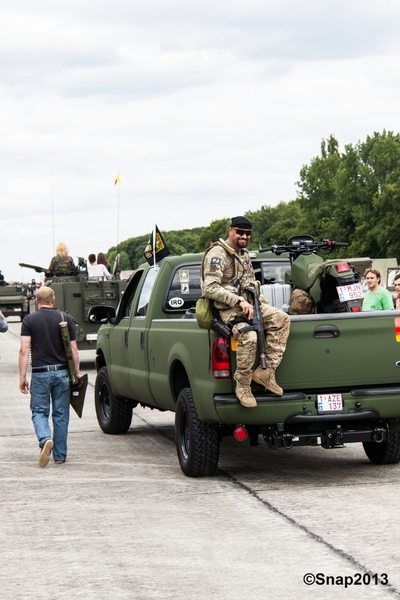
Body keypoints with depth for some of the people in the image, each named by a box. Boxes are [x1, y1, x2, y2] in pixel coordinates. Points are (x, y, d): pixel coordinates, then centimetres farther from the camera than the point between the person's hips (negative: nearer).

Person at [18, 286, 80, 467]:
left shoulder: (29, 320, -2)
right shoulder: (65, 319, 2)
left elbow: (24, 351, -7)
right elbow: (73, 349, 1)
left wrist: (22, 377, -3)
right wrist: (76, 372, 11)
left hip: (40, 373, -2)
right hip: (61, 372, 2)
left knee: (39, 411, 9)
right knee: (60, 414, 11)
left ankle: (45, 439, -19)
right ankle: (60, 455, 14)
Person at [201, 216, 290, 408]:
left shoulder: (244, 254, 20)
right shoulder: (217, 254, -9)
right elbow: (210, 288, -19)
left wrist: (259, 300, 13)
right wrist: (239, 301, -23)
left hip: (247, 304, 8)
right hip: (228, 309, -8)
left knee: (281, 319, -17)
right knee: (249, 337, -35)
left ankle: (266, 371, -15)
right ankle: (242, 385, -19)